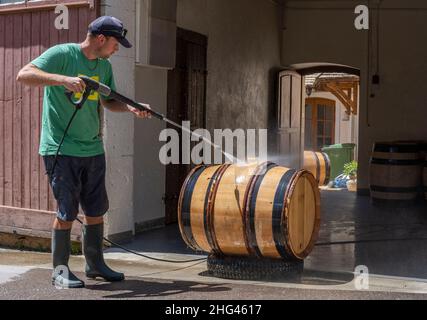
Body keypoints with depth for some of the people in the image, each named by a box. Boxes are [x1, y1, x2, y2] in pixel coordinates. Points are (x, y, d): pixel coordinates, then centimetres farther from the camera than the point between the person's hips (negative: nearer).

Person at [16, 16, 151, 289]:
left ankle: (95, 264, 27)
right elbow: (24, 75, -18)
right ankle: (60, 270, 11)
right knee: (67, 211, -4)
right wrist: (62, 79, -30)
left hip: (93, 149, 7)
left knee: (96, 210, 12)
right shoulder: (61, 54, -9)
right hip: (61, 149, -7)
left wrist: (132, 108, 2)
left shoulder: (104, 66, 12)